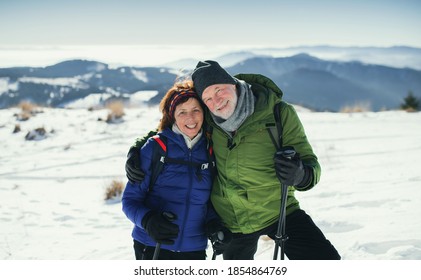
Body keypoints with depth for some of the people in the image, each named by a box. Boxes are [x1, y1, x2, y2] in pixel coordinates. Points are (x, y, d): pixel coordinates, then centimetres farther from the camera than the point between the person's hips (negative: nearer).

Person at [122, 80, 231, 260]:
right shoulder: (155, 147, -7)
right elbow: (130, 199, -6)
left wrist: (213, 222, -7)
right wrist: (148, 220, -26)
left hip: (194, 250, 4)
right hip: (152, 249, -3)